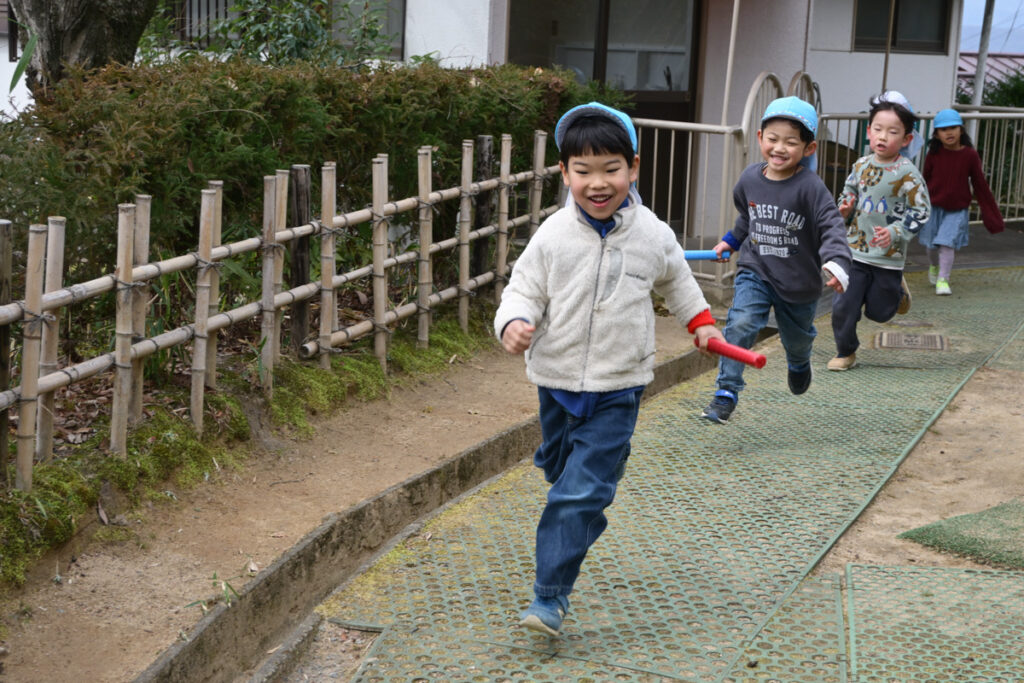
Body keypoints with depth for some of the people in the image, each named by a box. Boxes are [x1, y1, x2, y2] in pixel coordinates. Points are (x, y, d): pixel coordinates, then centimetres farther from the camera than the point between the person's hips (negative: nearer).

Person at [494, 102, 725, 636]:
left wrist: (702, 323, 18)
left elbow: (677, 282, 16)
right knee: (560, 469, 22)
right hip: (556, 379, 2)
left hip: (617, 388, -2)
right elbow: (524, 288, -2)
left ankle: (550, 597, -9)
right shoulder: (553, 235, -8)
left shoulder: (653, 236, -4)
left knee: (580, 491, -11)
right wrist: (514, 323, -21)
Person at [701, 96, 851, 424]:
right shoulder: (749, 179, -4)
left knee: (797, 337, 21)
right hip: (755, 273, 2)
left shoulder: (810, 187, -20)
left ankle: (799, 363, 59)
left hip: (798, 282, -2)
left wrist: (835, 262, -41)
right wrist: (731, 241, 25)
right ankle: (726, 392, -15)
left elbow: (832, 227, -26)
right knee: (741, 323, -23)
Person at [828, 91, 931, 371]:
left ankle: (897, 290, 41)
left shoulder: (907, 174, -12)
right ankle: (846, 353, 19)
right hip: (856, 251, 3)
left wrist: (894, 232, -21)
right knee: (843, 307, -1)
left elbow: (921, 211, -10)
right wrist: (845, 210, -6)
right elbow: (847, 196, 17)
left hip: (889, 256, -3)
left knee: (878, 311, 9)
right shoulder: (861, 166, 2)